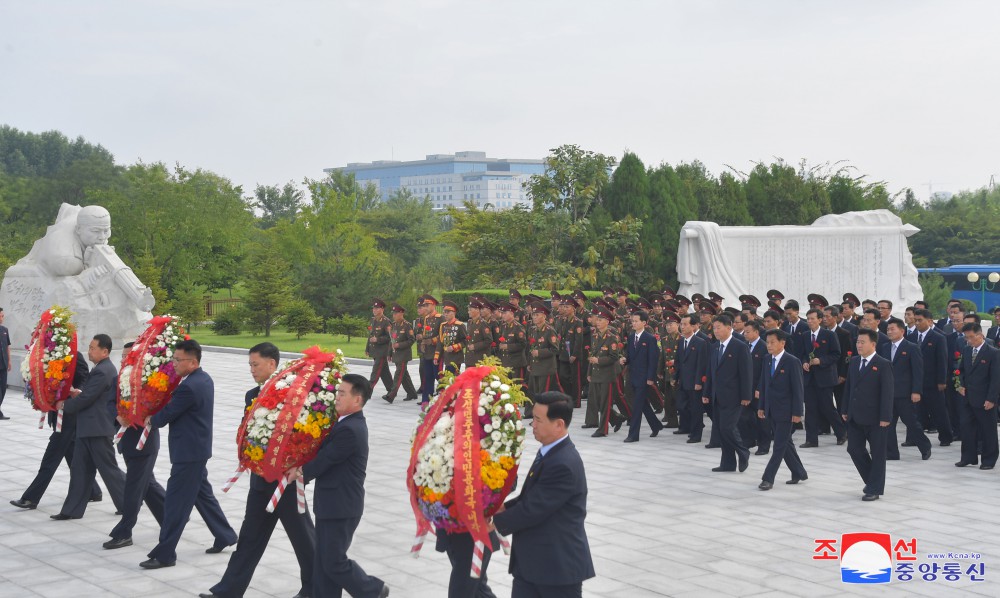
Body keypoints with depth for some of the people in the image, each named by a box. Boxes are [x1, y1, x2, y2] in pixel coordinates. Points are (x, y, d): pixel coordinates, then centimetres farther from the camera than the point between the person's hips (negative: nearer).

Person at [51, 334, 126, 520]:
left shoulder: (102, 372, -20)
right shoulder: (104, 368, 13)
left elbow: (86, 399, -21)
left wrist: (64, 405, -6)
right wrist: (79, 393, 3)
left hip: (97, 428, -10)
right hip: (90, 428, 10)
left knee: (108, 469, 0)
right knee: (80, 468, 10)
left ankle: (128, 504, 12)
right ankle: (72, 509, 14)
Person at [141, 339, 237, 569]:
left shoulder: (189, 387, -23)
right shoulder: (205, 379, 8)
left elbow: (167, 415, -15)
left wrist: (151, 420, 4)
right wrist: (158, 418, 10)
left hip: (188, 453, -10)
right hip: (198, 449, 10)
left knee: (176, 502, -4)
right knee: (203, 495, 21)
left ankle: (164, 554, 1)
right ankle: (225, 536, 30)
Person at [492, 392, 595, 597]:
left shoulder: (563, 464, -24)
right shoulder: (551, 452, 9)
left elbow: (532, 510, -22)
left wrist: (495, 522, -10)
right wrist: (504, 507, 4)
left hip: (559, 563, -9)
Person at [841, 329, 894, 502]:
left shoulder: (883, 365, -10)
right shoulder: (854, 361, 9)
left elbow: (887, 392, -13)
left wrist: (885, 417, -17)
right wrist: (845, 410, 10)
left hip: (874, 418, -6)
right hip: (855, 416, 6)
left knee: (877, 453, 4)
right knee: (854, 449, 8)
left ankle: (874, 489, 13)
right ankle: (872, 480, 26)